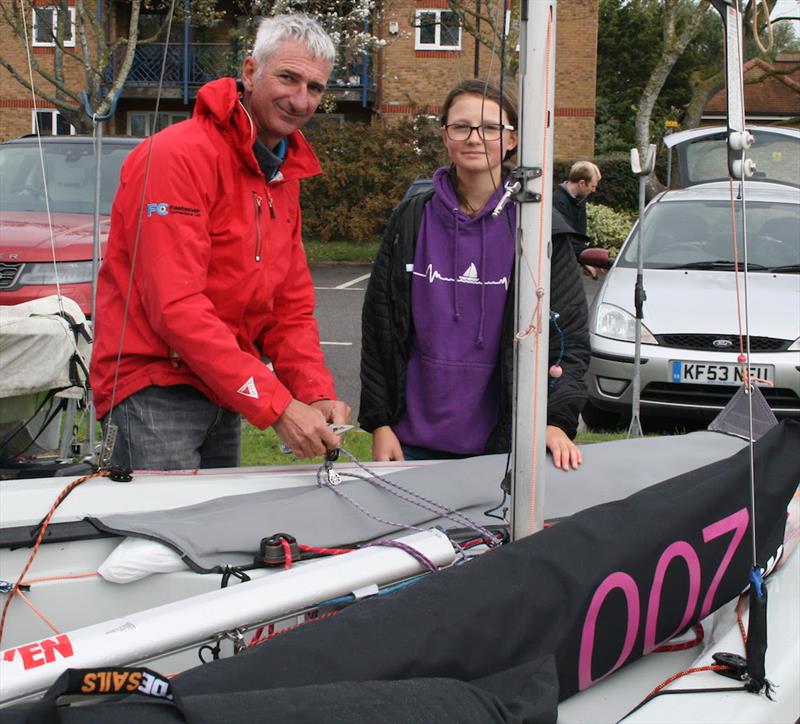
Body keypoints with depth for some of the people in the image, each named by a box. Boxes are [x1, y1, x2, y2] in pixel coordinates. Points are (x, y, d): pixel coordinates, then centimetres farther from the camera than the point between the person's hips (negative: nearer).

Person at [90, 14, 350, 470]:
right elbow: (177, 306, -25)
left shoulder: (286, 175, 11)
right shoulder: (180, 155, -17)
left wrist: (318, 396, -8)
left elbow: (291, 306, 10)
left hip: (223, 394, 9)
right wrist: (276, 406, -27)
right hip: (155, 391, -8)